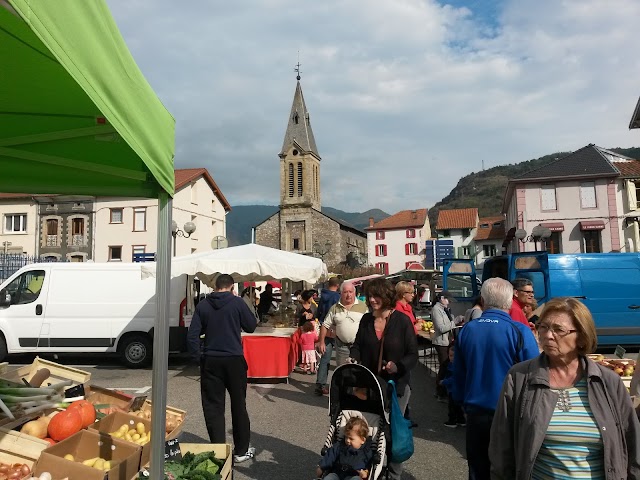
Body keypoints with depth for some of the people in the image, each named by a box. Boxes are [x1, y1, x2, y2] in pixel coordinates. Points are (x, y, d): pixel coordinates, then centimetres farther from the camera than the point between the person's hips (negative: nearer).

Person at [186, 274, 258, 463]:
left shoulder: (203, 305, 0)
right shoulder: (237, 302, -7)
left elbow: (192, 335, -2)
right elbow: (251, 326, 2)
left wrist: (198, 356, 6)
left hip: (210, 362, 1)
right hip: (234, 360, -1)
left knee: (213, 406, 8)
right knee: (238, 405, 12)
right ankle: (241, 450, 21)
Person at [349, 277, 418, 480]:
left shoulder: (402, 321, -11)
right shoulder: (366, 320, 3)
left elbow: (413, 355, -10)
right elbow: (358, 345, 9)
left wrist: (399, 366, -29)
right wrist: (353, 358, -12)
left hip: (396, 386, -3)